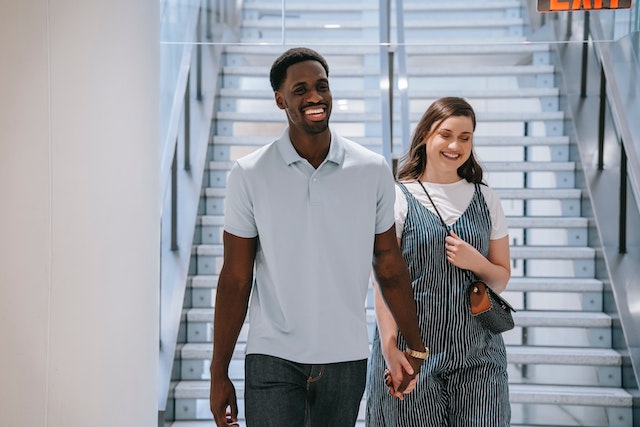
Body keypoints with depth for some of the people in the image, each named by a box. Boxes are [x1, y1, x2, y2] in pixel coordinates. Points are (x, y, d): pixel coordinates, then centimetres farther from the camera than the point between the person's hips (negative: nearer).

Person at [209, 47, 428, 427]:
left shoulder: (373, 171, -1)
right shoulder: (249, 175, -5)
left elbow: (390, 267, 8)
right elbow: (236, 280, -2)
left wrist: (416, 346, 10)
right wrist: (219, 373, -2)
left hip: (346, 357, 2)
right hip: (272, 357, -1)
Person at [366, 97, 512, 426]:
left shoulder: (486, 200, 9)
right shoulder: (398, 198, -2)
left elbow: (501, 279, 15)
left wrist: (476, 262, -7)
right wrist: (391, 351, -14)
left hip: (477, 354, 3)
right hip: (414, 349, -3)